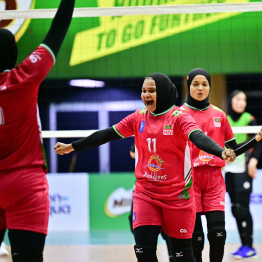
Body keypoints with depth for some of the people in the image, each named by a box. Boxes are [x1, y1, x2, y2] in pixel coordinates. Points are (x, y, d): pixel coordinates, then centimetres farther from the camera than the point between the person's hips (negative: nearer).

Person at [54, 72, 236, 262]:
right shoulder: (139, 117, 5)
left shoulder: (179, 117, -10)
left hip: (177, 195, -4)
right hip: (146, 193, 4)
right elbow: (106, 135, 13)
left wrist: (222, 152, -47)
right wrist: (72, 147, 17)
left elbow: (198, 137, -27)